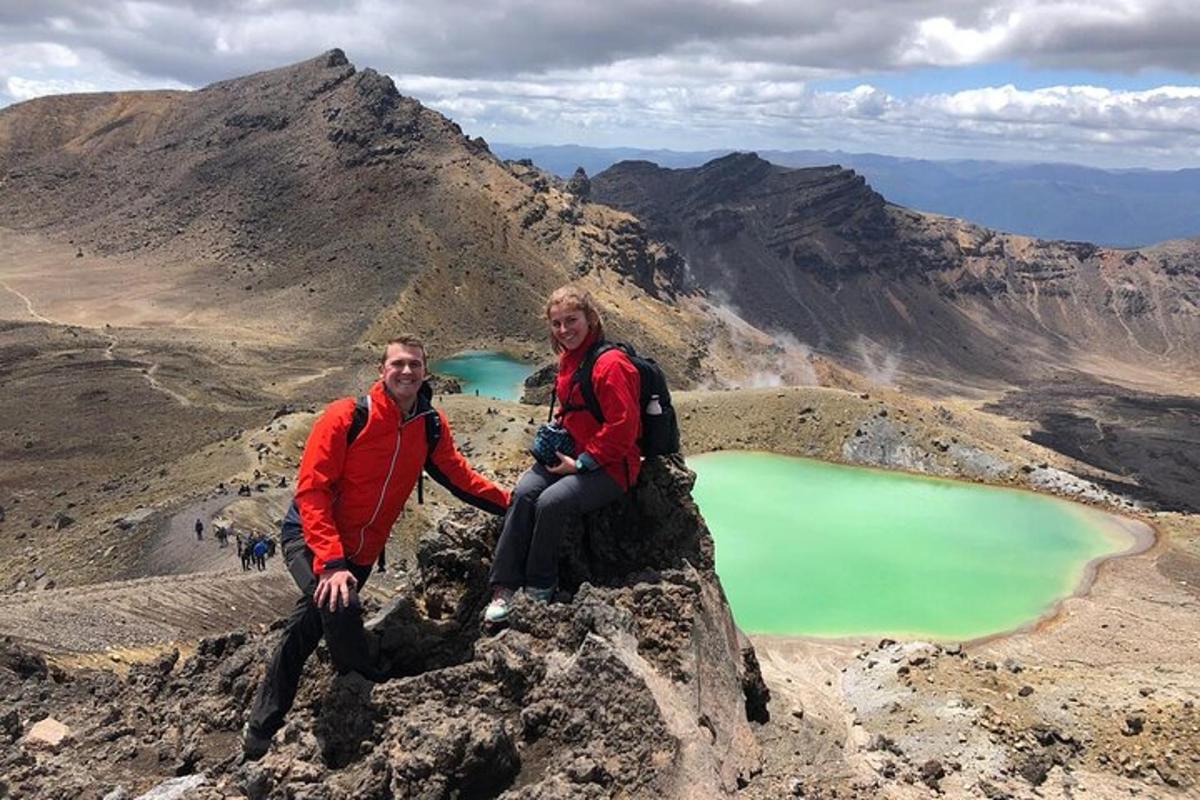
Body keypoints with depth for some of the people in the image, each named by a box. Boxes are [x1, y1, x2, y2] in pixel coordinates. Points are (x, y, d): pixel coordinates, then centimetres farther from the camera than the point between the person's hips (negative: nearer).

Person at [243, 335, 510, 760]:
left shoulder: (431, 425, -3)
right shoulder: (346, 417, -19)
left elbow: (458, 476, 8)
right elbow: (311, 490, -22)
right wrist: (331, 562, -30)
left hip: (359, 553, 5)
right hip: (310, 539, -5)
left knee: (303, 634, 13)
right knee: (339, 605, -30)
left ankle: (260, 730, 29)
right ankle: (383, 686, -5)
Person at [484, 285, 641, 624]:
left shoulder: (609, 364, -18)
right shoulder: (569, 360, 12)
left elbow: (622, 427, -21)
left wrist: (582, 462, -18)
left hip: (609, 466, -8)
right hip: (570, 456, 8)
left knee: (551, 501, -27)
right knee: (524, 491, -17)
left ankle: (539, 589, -6)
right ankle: (504, 588, -15)